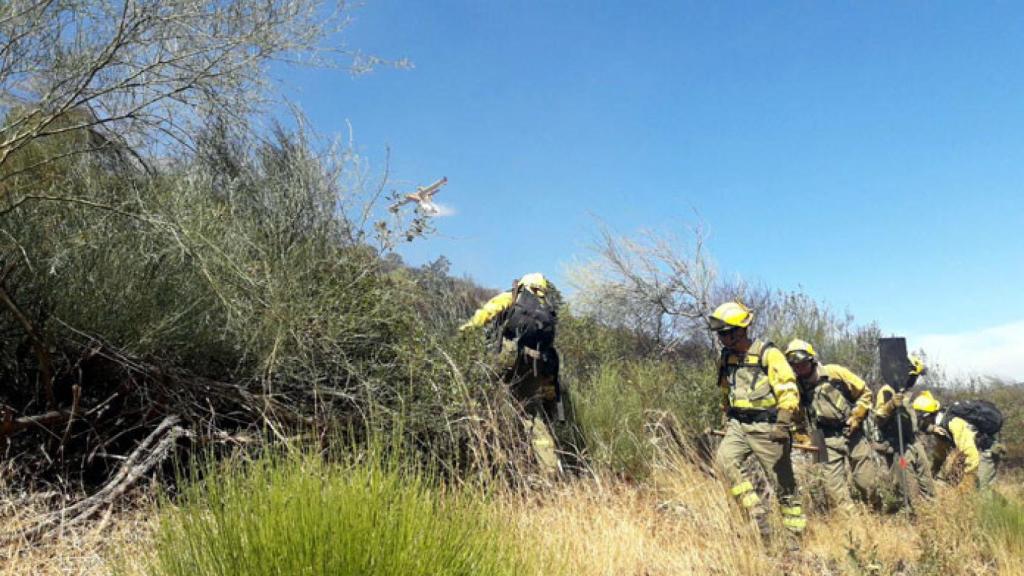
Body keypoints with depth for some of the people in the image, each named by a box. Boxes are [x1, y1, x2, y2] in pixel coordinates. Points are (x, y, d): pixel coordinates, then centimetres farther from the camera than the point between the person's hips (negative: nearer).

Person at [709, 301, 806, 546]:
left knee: (784, 483, 4)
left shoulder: (768, 354, -11)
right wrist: (726, 422, 26)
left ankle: (795, 535, 19)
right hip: (738, 425, 5)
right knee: (724, 458, -22)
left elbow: (789, 391, -15)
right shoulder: (726, 358, 8)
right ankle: (757, 513, -14)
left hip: (766, 427, -5)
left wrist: (783, 423, -25)